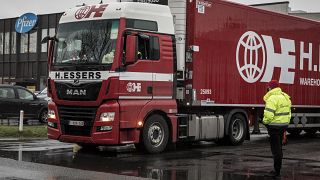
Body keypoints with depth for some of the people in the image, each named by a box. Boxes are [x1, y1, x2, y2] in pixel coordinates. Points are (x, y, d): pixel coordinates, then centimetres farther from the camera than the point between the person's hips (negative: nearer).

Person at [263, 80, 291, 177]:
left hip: (275, 126, -9)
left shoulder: (272, 98, -18)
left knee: (276, 149, -2)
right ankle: (277, 169, 27)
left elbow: (269, 115, -26)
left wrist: (265, 122, -8)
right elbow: (288, 113, 17)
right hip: (284, 125, 9)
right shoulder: (285, 97, 13)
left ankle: (277, 171, 3)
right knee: (279, 147, 18)